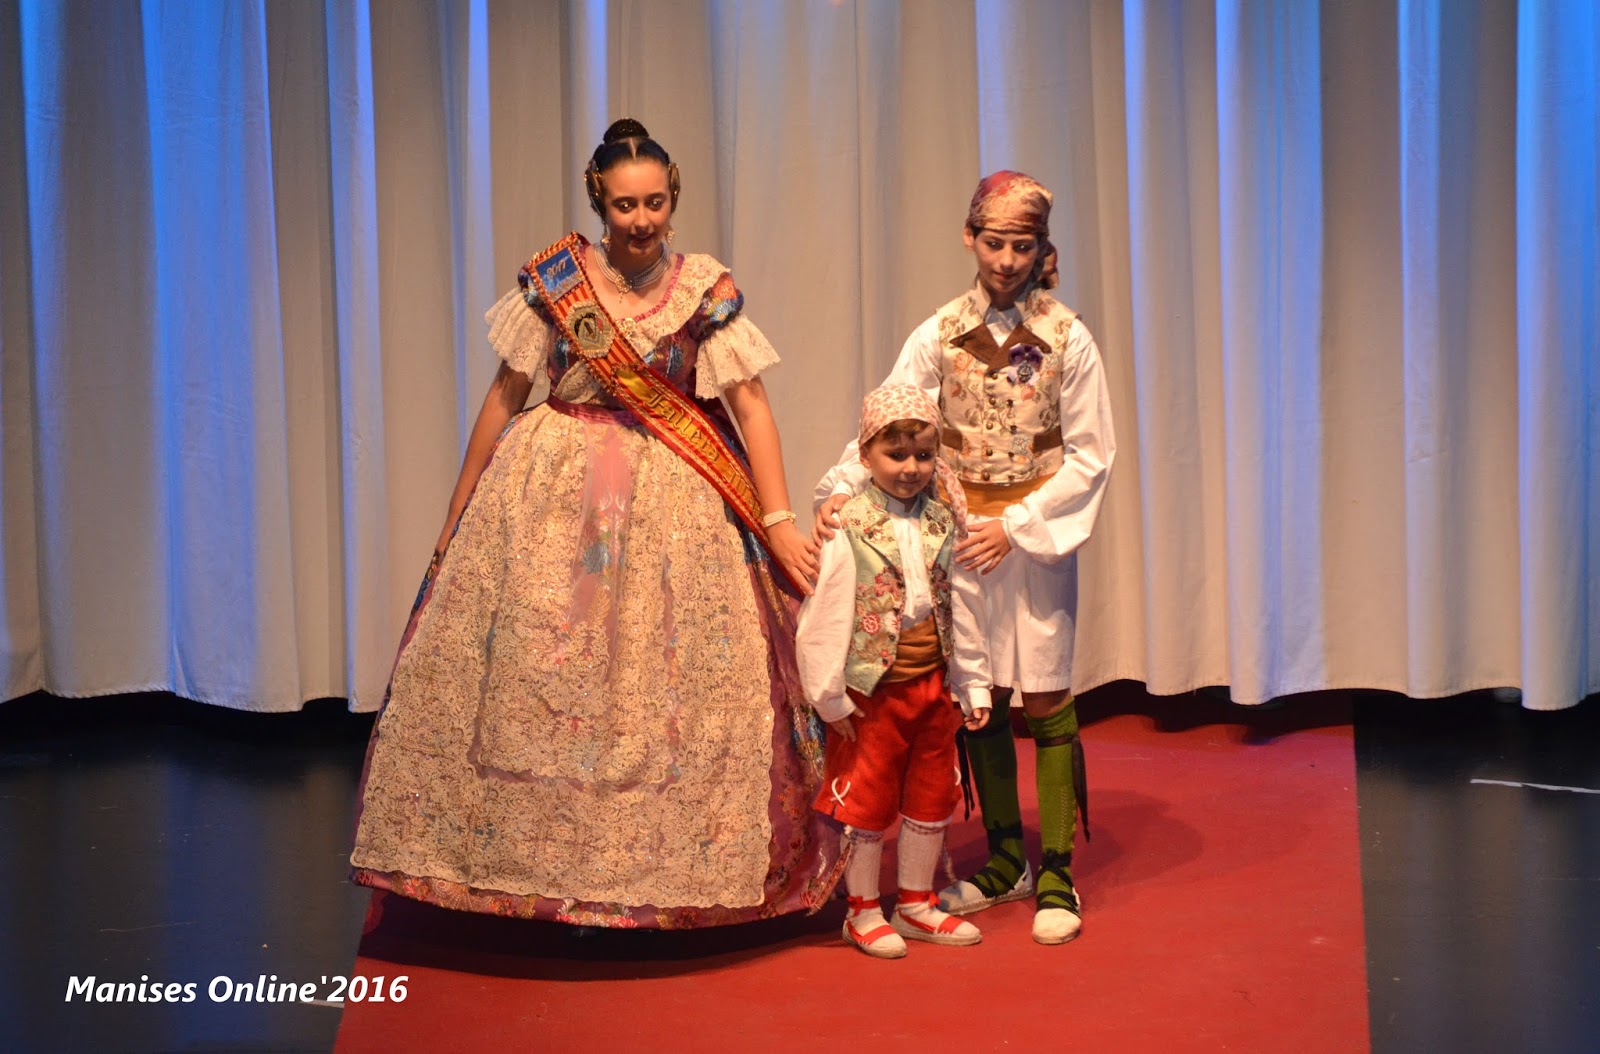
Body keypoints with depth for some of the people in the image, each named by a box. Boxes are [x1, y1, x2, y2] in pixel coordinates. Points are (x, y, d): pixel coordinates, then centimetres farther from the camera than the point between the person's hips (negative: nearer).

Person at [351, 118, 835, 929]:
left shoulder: (707, 290, -2)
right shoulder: (553, 279, -2)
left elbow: (751, 405, -4)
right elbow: (506, 395, 5)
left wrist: (778, 521, -12)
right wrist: (458, 514, 8)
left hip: (672, 501, 0)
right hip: (554, 495, 0)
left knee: (673, 684, 1)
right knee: (537, 674, 1)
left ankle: (659, 870, 15)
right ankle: (544, 860, 16)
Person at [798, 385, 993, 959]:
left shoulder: (943, 522, 3)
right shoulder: (848, 529, -13)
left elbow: (963, 605, 9)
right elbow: (823, 615, -13)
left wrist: (973, 683, 9)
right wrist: (829, 695, -12)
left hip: (933, 688, 6)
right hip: (872, 691, -5)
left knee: (931, 797, 15)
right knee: (867, 800, 6)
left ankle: (916, 902, 31)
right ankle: (862, 911, 21)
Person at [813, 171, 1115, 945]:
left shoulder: (1066, 337, -6)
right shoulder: (939, 335, 0)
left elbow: (1090, 456, -4)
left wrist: (1017, 525, -13)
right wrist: (841, 489, -21)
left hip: (1038, 533, -3)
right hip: (963, 533, 3)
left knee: (1046, 700, 0)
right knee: (979, 700, 9)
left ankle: (1056, 873, 11)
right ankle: (1005, 858, 25)